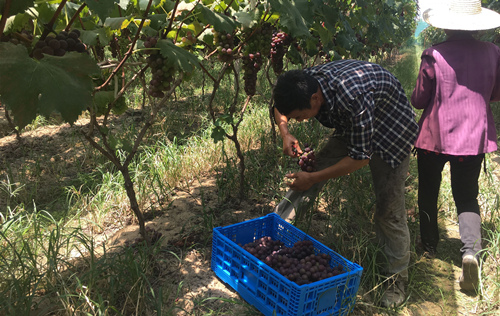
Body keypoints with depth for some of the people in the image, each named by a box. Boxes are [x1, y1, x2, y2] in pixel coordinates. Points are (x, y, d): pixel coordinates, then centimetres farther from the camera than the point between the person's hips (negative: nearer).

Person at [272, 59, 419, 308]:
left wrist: (312, 178, -26)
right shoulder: (305, 82, -21)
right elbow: (280, 105, 3)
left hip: (390, 130, -6)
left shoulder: (353, 97, -43)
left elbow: (360, 157, -32)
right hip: (351, 126, 7)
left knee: (389, 206, -6)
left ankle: (397, 280, 11)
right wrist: (284, 132, -17)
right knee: (314, 163, -7)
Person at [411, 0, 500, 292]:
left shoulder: (434, 55, -14)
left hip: (435, 136, -2)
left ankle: (430, 246, 31)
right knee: (467, 197, 13)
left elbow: (419, 100, -7)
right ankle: (471, 251, -9)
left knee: (428, 194, 17)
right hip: (474, 137, 2)